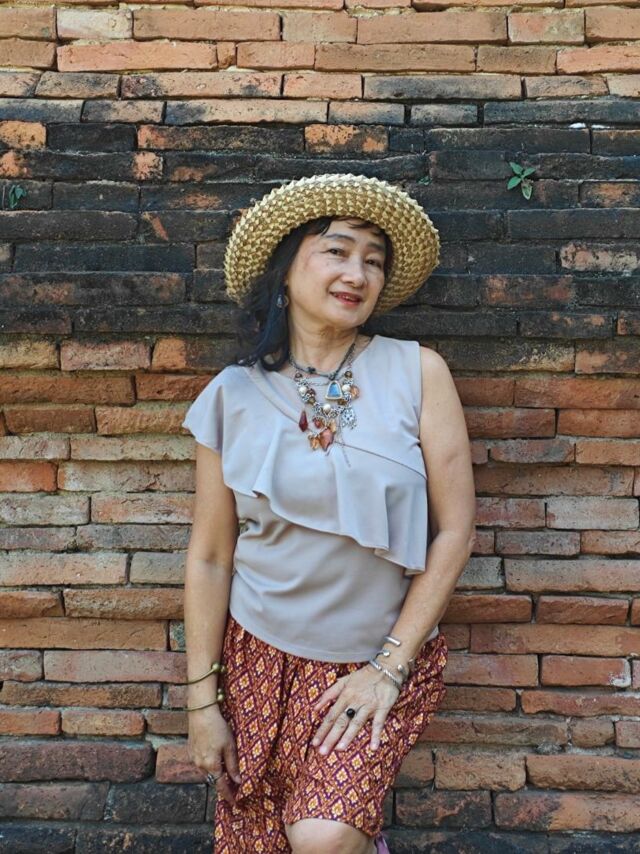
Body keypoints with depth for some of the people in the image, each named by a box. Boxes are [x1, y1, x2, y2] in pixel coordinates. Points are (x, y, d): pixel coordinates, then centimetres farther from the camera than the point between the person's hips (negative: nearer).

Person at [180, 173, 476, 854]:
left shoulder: (417, 372, -8)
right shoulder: (233, 395, -4)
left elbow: (454, 531, -7)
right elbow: (209, 557, -1)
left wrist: (389, 666, -8)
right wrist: (201, 700, 0)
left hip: (383, 658, -1)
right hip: (260, 654, 2)